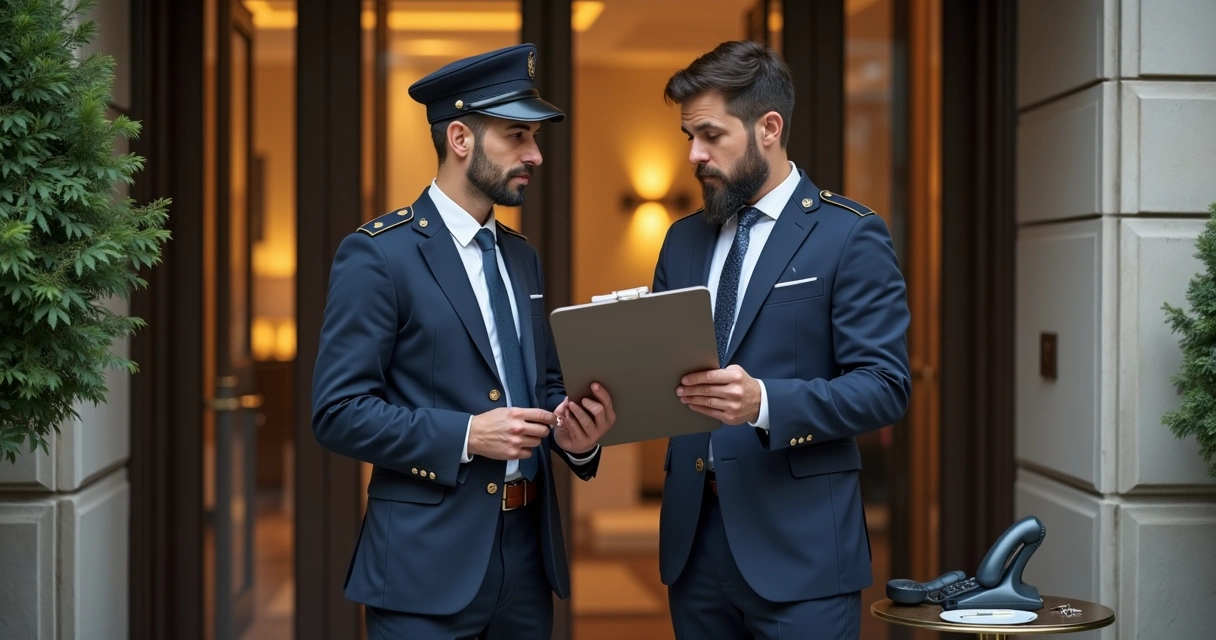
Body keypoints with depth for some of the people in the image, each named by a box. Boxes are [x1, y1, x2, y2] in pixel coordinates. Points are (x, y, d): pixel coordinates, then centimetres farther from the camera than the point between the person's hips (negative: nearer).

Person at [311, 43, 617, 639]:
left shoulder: (521, 256, 13)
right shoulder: (376, 254, -9)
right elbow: (339, 412, -13)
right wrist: (466, 435, -21)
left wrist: (572, 428, -3)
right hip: (429, 561, -6)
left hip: (528, 549, 7)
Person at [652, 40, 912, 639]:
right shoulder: (684, 239, 14)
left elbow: (884, 386, -11)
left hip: (798, 544, -5)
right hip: (693, 538, 6)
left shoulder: (850, 235, -5)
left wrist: (765, 402, -25)